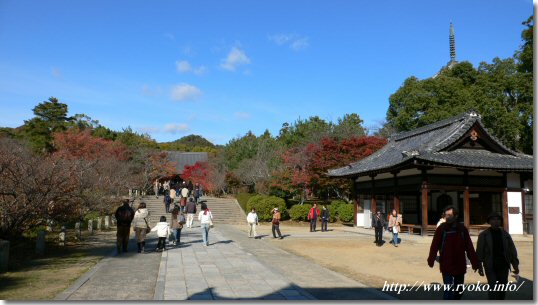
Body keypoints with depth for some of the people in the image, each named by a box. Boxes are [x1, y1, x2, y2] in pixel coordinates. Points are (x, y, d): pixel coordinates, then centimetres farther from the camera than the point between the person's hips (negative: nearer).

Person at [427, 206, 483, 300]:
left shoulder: (462, 229, 1)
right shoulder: (441, 228, -7)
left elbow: (470, 248, 3)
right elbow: (435, 245, -13)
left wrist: (476, 264, 2)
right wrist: (431, 260, -24)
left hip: (460, 266, 4)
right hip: (446, 266, -4)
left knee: (459, 291, 17)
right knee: (448, 291, -7)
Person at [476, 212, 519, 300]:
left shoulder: (505, 234, 9)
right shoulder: (483, 235, -1)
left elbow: (512, 250, 9)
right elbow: (479, 251, -2)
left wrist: (515, 265, 2)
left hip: (503, 266, 4)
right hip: (490, 267, -4)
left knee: (502, 289, 9)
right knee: (493, 288, -13)